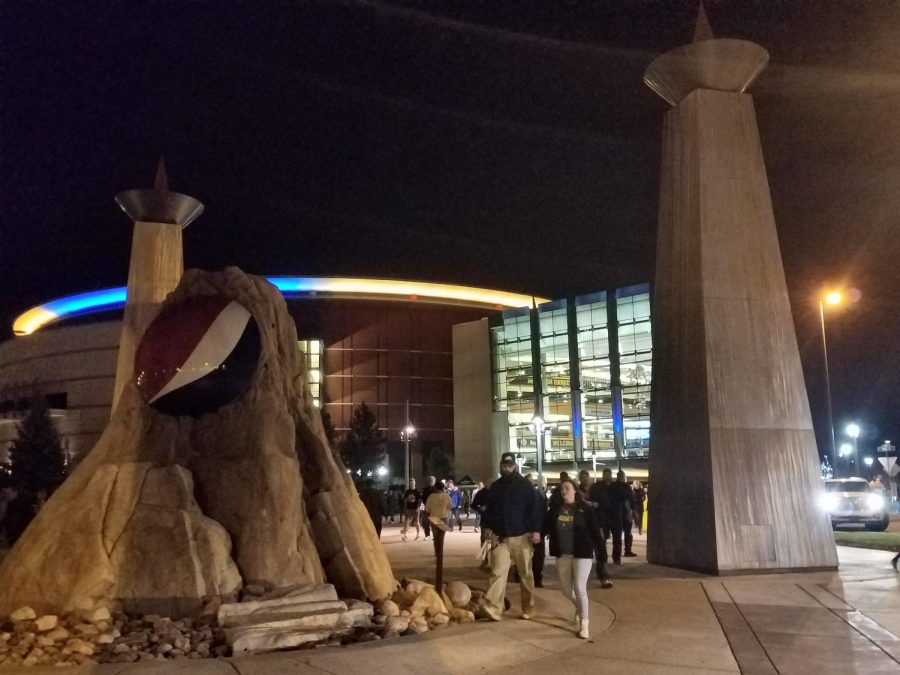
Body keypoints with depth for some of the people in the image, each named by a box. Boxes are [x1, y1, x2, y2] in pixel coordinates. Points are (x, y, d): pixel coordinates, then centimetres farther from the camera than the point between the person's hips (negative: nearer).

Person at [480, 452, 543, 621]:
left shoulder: (525, 485, -1)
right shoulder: (495, 486, 10)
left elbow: (534, 508, -5)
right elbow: (489, 509, 18)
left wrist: (536, 530, -13)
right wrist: (487, 527, 5)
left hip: (522, 536, -2)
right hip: (500, 537, 2)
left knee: (525, 574, 8)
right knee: (497, 572, -7)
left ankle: (528, 607, 19)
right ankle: (493, 608, -12)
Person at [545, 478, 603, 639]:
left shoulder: (585, 508, -7)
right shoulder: (555, 508, 3)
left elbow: (594, 529, -7)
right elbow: (546, 526, 4)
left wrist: (598, 545, -13)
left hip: (582, 554, -4)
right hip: (562, 554, 5)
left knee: (579, 588, -9)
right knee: (566, 589, 13)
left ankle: (584, 622, 5)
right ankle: (579, 609, 42)